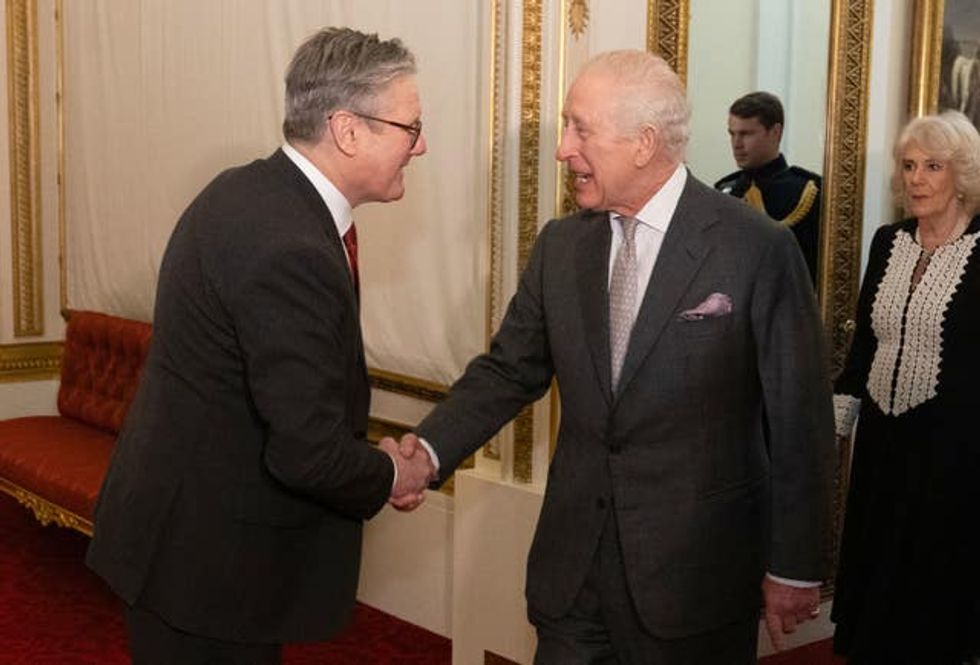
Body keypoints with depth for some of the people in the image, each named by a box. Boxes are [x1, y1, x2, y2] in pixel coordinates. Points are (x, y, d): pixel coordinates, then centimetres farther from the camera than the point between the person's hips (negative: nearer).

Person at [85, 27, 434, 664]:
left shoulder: (250, 190, 2)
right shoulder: (289, 252, -28)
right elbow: (309, 454, -26)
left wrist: (370, 453, 3)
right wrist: (390, 477, -7)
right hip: (207, 563, -9)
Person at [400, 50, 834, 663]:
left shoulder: (759, 249, -12)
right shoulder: (560, 245, 4)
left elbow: (799, 420, -8)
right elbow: (509, 370, 7)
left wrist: (795, 567, -4)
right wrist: (431, 449, -10)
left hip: (696, 567, -4)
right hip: (572, 564, 4)